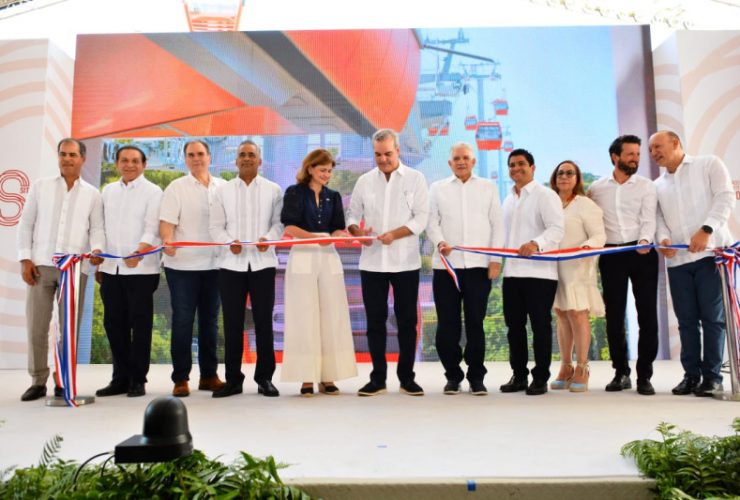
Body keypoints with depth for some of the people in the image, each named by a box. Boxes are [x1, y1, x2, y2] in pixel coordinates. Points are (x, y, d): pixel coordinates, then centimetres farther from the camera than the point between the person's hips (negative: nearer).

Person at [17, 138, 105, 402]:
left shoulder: (92, 194, 10)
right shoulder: (40, 186, 10)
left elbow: (97, 228, 5)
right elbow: (25, 224, 8)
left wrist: (97, 249, -15)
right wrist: (25, 259, -2)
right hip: (41, 265, 1)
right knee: (36, 326, 3)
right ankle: (38, 381, 15)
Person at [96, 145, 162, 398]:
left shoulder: (152, 192, -1)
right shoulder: (108, 191, 15)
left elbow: (152, 228, -11)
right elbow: (102, 226, 16)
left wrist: (138, 252, -27)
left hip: (141, 269, -5)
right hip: (110, 268, 5)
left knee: (140, 323, 0)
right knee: (114, 323, 9)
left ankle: (138, 379, 11)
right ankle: (120, 377, 21)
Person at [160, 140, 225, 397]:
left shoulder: (223, 187, 10)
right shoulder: (176, 187, 1)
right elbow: (167, 222, -7)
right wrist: (168, 241, -25)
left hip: (213, 264, 3)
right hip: (182, 265, -3)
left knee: (210, 320, 10)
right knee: (182, 321, 0)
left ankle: (209, 375, 20)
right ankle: (180, 378, 9)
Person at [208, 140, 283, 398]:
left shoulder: (273, 190, 9)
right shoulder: (223, 190, 11)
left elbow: (279, 222, 5)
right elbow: (216, 226, 7)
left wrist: (269, 238, -14)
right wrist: (229, 241, -12)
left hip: (263, 262, -1)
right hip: (232, 263, 1)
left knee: (264, 320, 2)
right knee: (232, 322, 4)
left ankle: (265, 377, 12)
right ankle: (233, 379, 14)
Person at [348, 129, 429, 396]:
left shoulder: (415, 178, 2)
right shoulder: (364, 181, 9)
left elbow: (421, 217, -5)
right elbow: (353, 214, 11)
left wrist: (394, 234, -19)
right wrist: (357, 231, -11)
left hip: (405, 262, -2)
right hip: (372, 262, 2)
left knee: (407, 320, 5)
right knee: (375, 320, 6)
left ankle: (407, 377, 16)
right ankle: (378, 377, 17)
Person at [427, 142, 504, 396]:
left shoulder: (488, 187, 14)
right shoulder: (438, 188, 14)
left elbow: (497, 224, 9)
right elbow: (432, 221, 6)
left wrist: (496, 259, 0)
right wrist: (439, 242, -14)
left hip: (479, 265, 0)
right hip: (446, 264, 1)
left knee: (475, 323, 2)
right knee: (447, 324, 2)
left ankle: (476, 377, 13)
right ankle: (453, 375, 15)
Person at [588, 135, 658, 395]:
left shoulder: (646, 186, 5)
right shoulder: (596, 188, 10)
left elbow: (648, 220, -8)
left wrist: (644, 240, -26)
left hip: (641, 254, -1)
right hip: (611, 256, 1)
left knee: (647, 315, -2)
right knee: (614, 316, 5)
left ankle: (644, 375, 8)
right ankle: (621, 372, 18)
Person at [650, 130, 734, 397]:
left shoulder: (709, 165, 7)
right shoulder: (657, 185, 20)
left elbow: (725, 197, -5)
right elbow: (659, 217, 13)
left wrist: (706, 230, -18)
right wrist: (663, 238, -9)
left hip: (710, 253, -4)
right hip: (677, 259, 4)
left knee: (712, 317, -4)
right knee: (686, 319, 4)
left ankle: (712, 376, 3)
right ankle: (691, 374, 10)